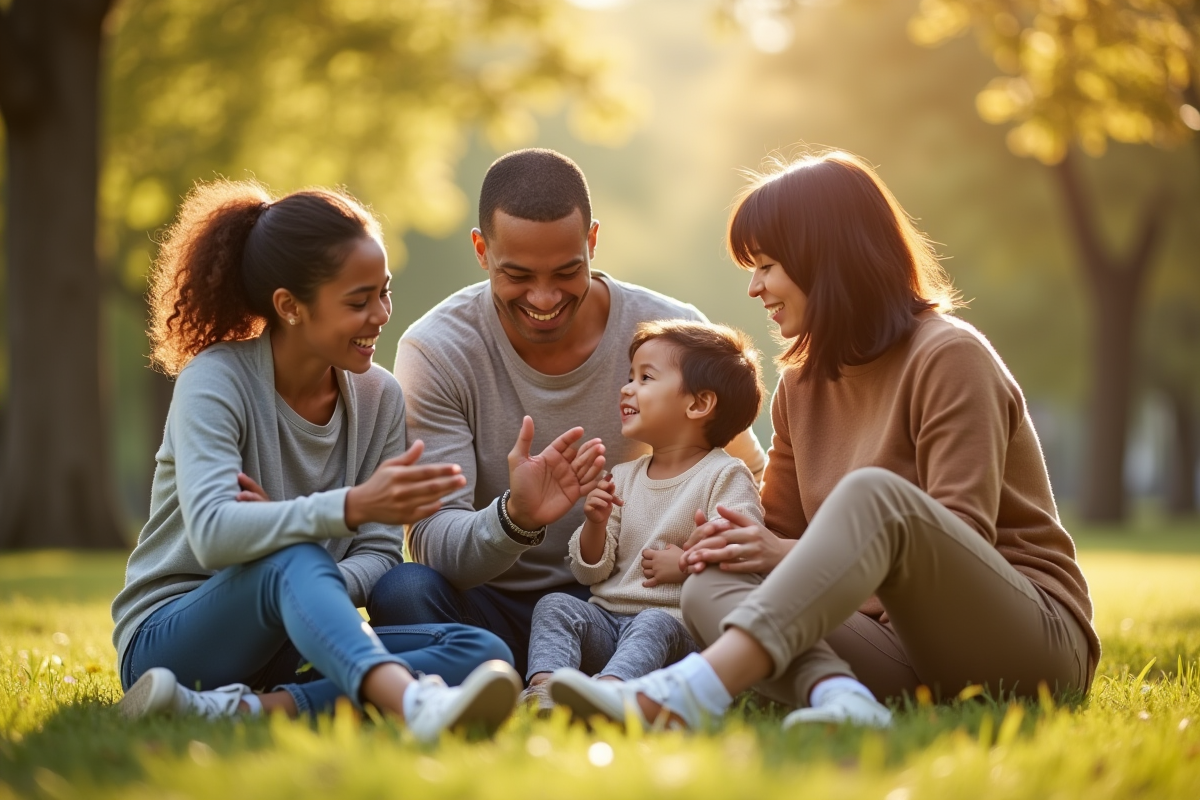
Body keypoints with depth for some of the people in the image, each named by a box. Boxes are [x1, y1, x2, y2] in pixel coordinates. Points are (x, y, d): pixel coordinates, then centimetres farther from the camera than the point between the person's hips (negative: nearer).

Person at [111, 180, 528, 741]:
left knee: (483, 654, -21)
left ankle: (244, 710, -36)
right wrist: (352, 506, -42)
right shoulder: (215, 380, -12)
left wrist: (322, 590, -25)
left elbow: (379, 553, -1)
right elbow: (211, 533, -30)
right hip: (170, 643, -5)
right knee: (296, 559, -38)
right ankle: (415, 705, -65)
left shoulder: (378, 398, 5)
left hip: (293, 638, 5)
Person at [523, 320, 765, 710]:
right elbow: (589, 572, 16)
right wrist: (595, 525, -2)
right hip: (606, 618, 6)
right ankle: (542, 688, -43)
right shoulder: (624, 477, 19)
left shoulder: (726, 476, 0)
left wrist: (687, 565, -17)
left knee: (653, 626, -36)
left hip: (678, 623, -6)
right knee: (555, 605, -19)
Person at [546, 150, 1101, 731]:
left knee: (873, 492, -33)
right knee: (710, 590, -15)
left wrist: (794, 555, -18)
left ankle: (689, 692, -50)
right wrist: (734, 542, -7)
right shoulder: (803, 383, 16)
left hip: (1037, 635, -6)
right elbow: (783, 530, 17)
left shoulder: (949, 356, -6)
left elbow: (962, 539, -14)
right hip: (901, 644, 6)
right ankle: (837, 694, -46)